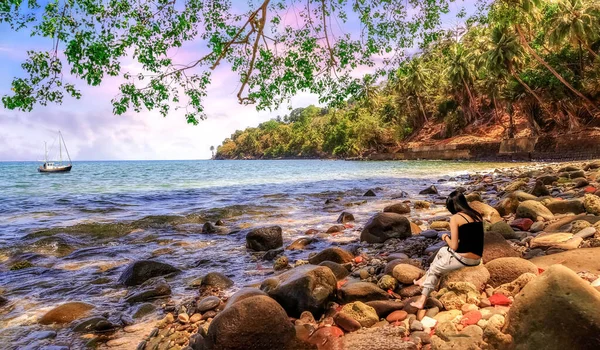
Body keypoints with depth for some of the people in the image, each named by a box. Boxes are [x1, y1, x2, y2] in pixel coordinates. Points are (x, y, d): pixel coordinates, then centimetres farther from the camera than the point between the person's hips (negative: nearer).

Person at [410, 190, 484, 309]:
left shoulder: (455, 218, -10)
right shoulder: (477, 215, 9)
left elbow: (454, 246, -11)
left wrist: (445, 237, 8)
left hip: (463, 258, -7)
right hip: (476, 259, 7)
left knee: (434, 269, 19)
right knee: (442, 251, 30)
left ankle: (423, 299, 28)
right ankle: (426, 278, 37)